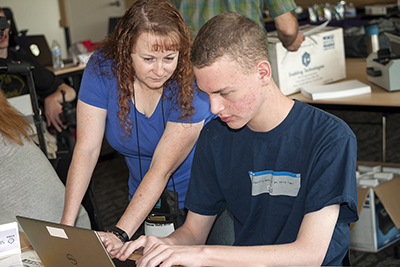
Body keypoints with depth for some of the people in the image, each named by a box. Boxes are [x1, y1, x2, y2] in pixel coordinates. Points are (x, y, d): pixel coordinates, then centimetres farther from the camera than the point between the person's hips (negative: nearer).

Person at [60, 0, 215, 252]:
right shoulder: (103, 67, -15)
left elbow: (161, 169, -26)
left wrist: (120, 233, -34)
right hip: (145, 200, 3)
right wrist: (67, 224, -21)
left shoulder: (191, 83, -25)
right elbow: (87, 148, -14)